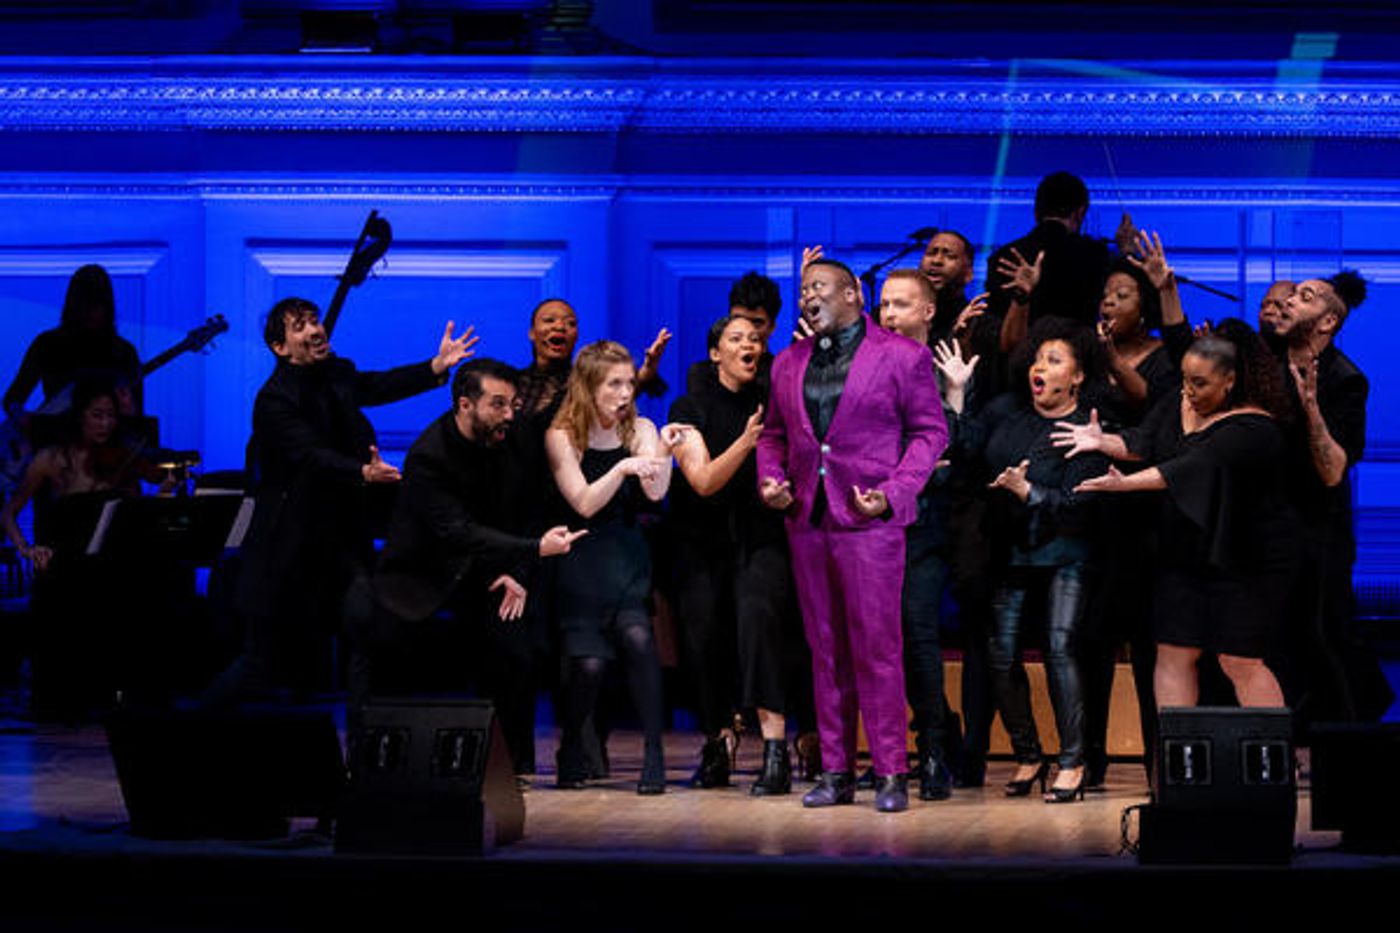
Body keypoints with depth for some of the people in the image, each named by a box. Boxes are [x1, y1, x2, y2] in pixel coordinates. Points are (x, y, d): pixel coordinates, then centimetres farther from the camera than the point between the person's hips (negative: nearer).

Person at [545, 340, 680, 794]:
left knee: (638, 637, -23)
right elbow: (584, 504, -14)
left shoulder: (639, 430, 5)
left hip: (626, 557, 2)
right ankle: (571, 749, 15)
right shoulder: (562, 437, -4)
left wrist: (663, 452, -24)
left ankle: (653, 753, -16)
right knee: (588, 663, -13)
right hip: (580, 563, -2)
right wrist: (622, 468, -28)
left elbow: (656, 492, -9)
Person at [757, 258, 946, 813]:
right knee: (826, 650, 7)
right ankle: (836, 772, 12)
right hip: (807, 519, 5)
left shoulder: (903, 356, 0)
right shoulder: (789, 363, 16)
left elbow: (929, 432, 0)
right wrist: (769, 478, 3)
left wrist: (894, 492, -12)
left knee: (876, 648, -7)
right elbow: (774, 432, 23)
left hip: (868, 519, -5)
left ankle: (891, 773, -2)